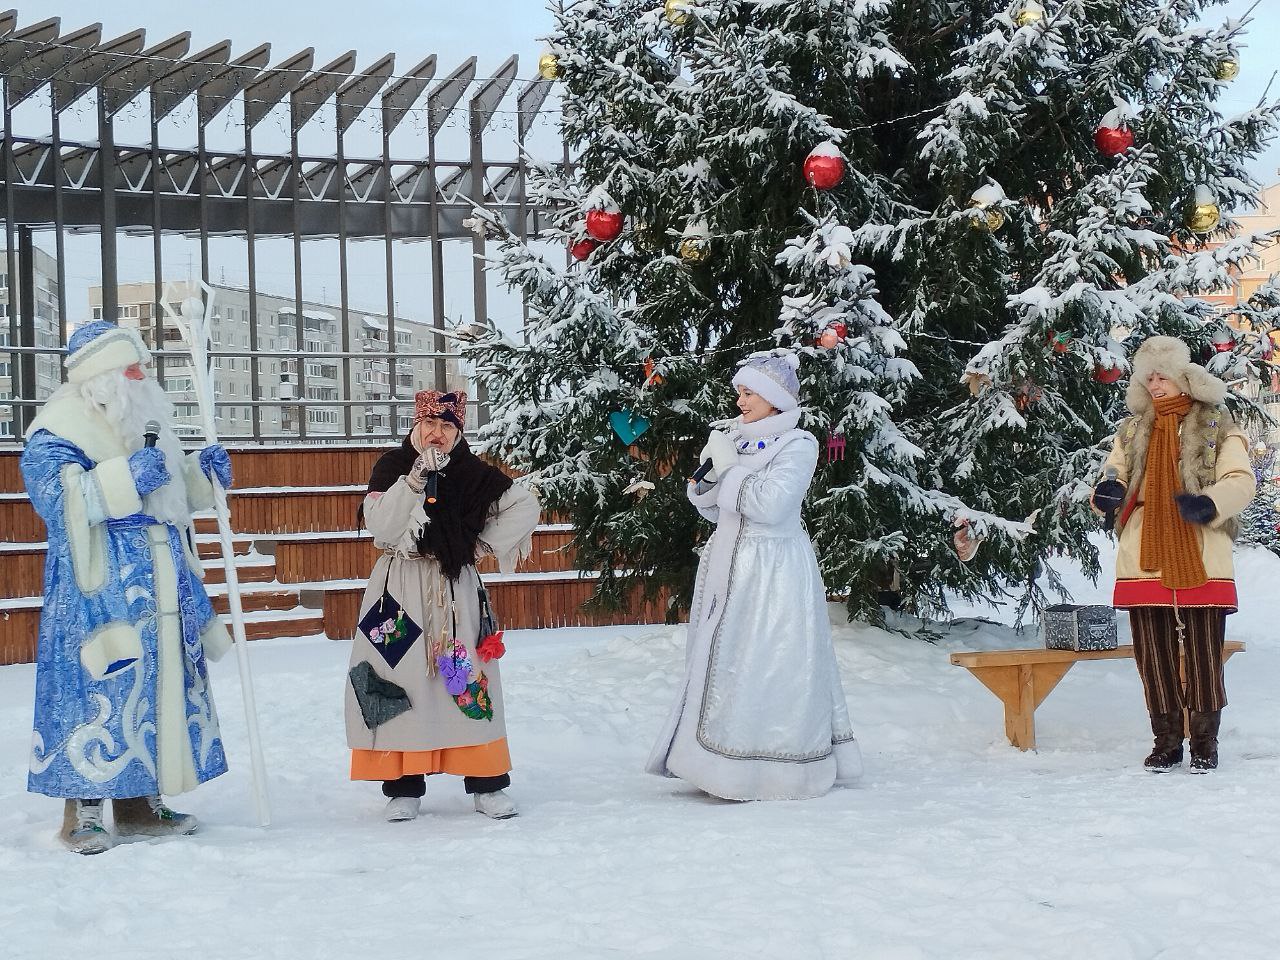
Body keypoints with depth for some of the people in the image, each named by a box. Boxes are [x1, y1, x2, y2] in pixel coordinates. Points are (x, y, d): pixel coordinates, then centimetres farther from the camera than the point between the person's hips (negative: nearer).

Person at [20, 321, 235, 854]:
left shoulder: (144, 421, 19)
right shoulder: (57, 431, -6)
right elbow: (56, 498, -21)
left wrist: (201, 473, 9)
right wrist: (124, 476, -26)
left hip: (160, 589, 8)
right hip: (100, 593, -8)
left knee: (156, 686, 9)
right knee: (99, 689, -10)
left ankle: (138, 806, 18)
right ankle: (81, 813, -2)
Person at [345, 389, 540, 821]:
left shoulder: (473, 473, 4)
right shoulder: (392, 466, 1)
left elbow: (525, 506, 8)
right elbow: (381, 527, -12)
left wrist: (487, 542, 1)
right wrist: (415, 479, -19)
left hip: (455, 590, 1)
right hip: (400, 591, -1)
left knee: (467, 679, -2)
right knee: (401, 680, -5)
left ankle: (488, 784, 3)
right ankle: (404, 787, 3)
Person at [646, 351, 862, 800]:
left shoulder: (797, 444, -7)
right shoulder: (735, 439, 12)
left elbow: (768, 504, -18)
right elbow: (714, 508, 16)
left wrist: (730, 466, -10)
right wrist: (709, 471, -2)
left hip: (773, 572, -7)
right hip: (728, 564, 7)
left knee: (763, 666, -8)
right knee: (721, 662, 6)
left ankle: (770, 771, -3)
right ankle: (725, 764, 12)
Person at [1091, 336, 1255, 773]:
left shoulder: (1217, 427, 3)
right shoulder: (1132, 430, 16)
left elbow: (1241, 480, -4)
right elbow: (1114, 470, 14)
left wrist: (1208, 504, -23)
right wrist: (1109, 489, -11)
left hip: (1201, 562, -4)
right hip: (1144, 562, 4)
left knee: (1204, 655, 2)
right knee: (1153, 656, 7)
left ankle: (1205, 742, 13)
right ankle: (1166, 741, 18)